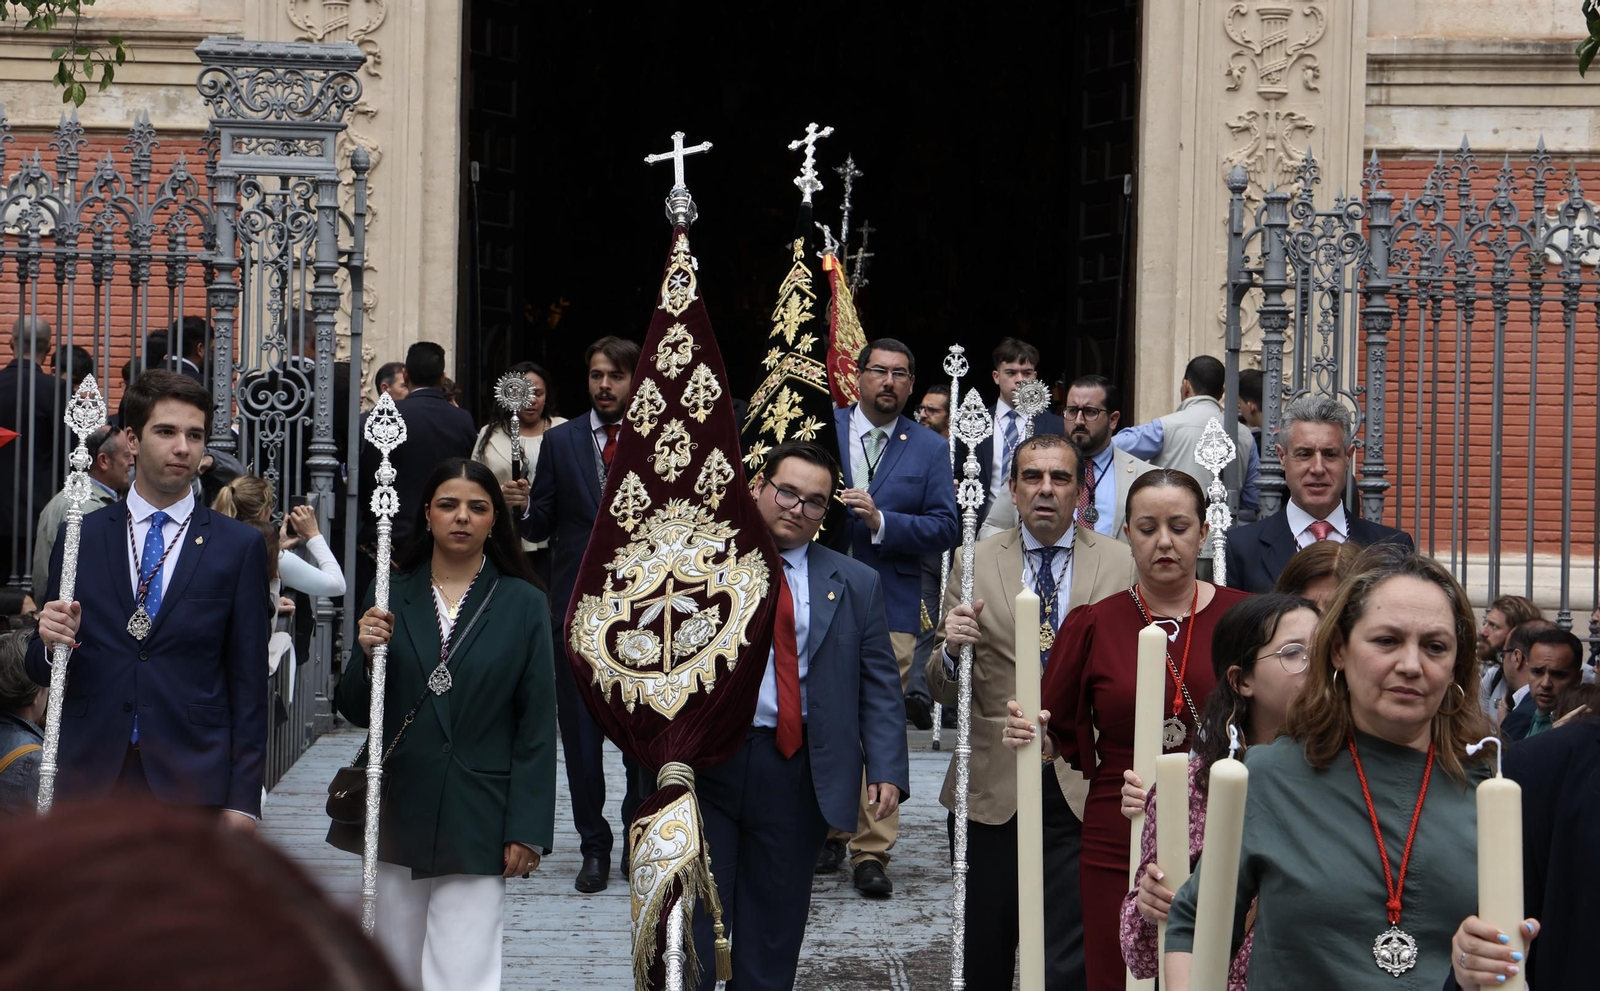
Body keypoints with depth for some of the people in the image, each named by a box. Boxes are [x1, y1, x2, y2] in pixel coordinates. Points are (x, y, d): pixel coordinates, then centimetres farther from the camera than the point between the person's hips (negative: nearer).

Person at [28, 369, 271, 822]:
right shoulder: (80, 538, 8)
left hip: (192, 784, -1)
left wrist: (243, 797, -2)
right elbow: (42, 670, 13)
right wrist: (52, 643, -11)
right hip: (91, 779, 2)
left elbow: (248, 680, 3)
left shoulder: (239, 546, 4)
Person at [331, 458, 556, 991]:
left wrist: (526, 829, -5)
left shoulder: (524, 605, 0)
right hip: (396, 812, 3)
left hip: (475, 823, -3)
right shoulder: (390, 597, 5)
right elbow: (355, 711, 7)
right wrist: (367, 655, -13)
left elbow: (536, 728, -1)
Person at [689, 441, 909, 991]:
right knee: (693, 921, 1)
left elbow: (879, 687, 4)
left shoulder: (856, 585, 7)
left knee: (773, 933, 10)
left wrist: (887, 771, -7)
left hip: (796, 774, 1)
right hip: (704, 762, -1)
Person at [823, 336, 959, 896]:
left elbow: (946, 528, -1)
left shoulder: (930, 449, 7)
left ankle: (871, 853, -1)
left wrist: (881, 520, -14)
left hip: (889, 608, -1)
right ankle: (825, 835, 22)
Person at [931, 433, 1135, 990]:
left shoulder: (1120, 563, 3)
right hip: (992, 789, 1)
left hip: (1083, 791, -1)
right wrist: (952, 650, -17)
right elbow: (943, 692, 4)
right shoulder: (975, 563, 5)